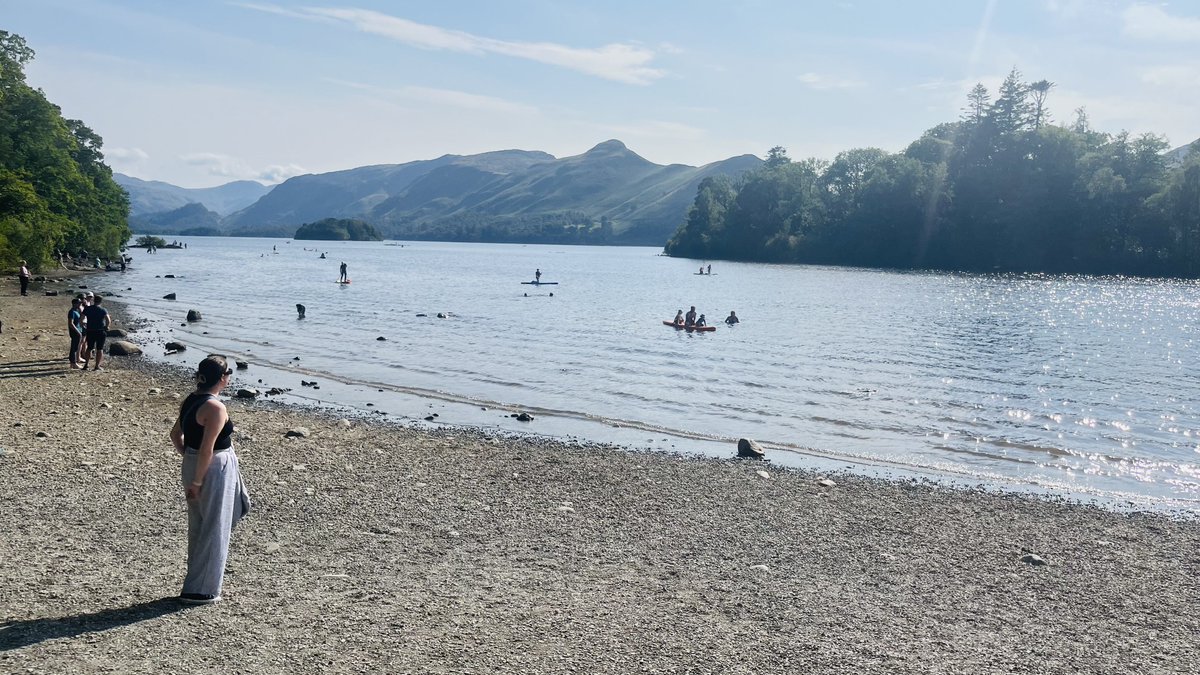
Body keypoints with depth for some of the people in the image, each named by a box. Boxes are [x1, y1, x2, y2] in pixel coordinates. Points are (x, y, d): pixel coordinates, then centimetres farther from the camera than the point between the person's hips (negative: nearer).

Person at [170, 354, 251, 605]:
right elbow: (207, 449, -23)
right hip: (213, 470, -9)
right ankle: (199, 591, 12)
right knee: (212, 529, 3)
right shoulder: (216, 408, -22)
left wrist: (187, 457, 18)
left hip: (193, 464, 9)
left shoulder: (190, 400, 5)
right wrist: (196, 482, -19)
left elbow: (175, 434, 15)